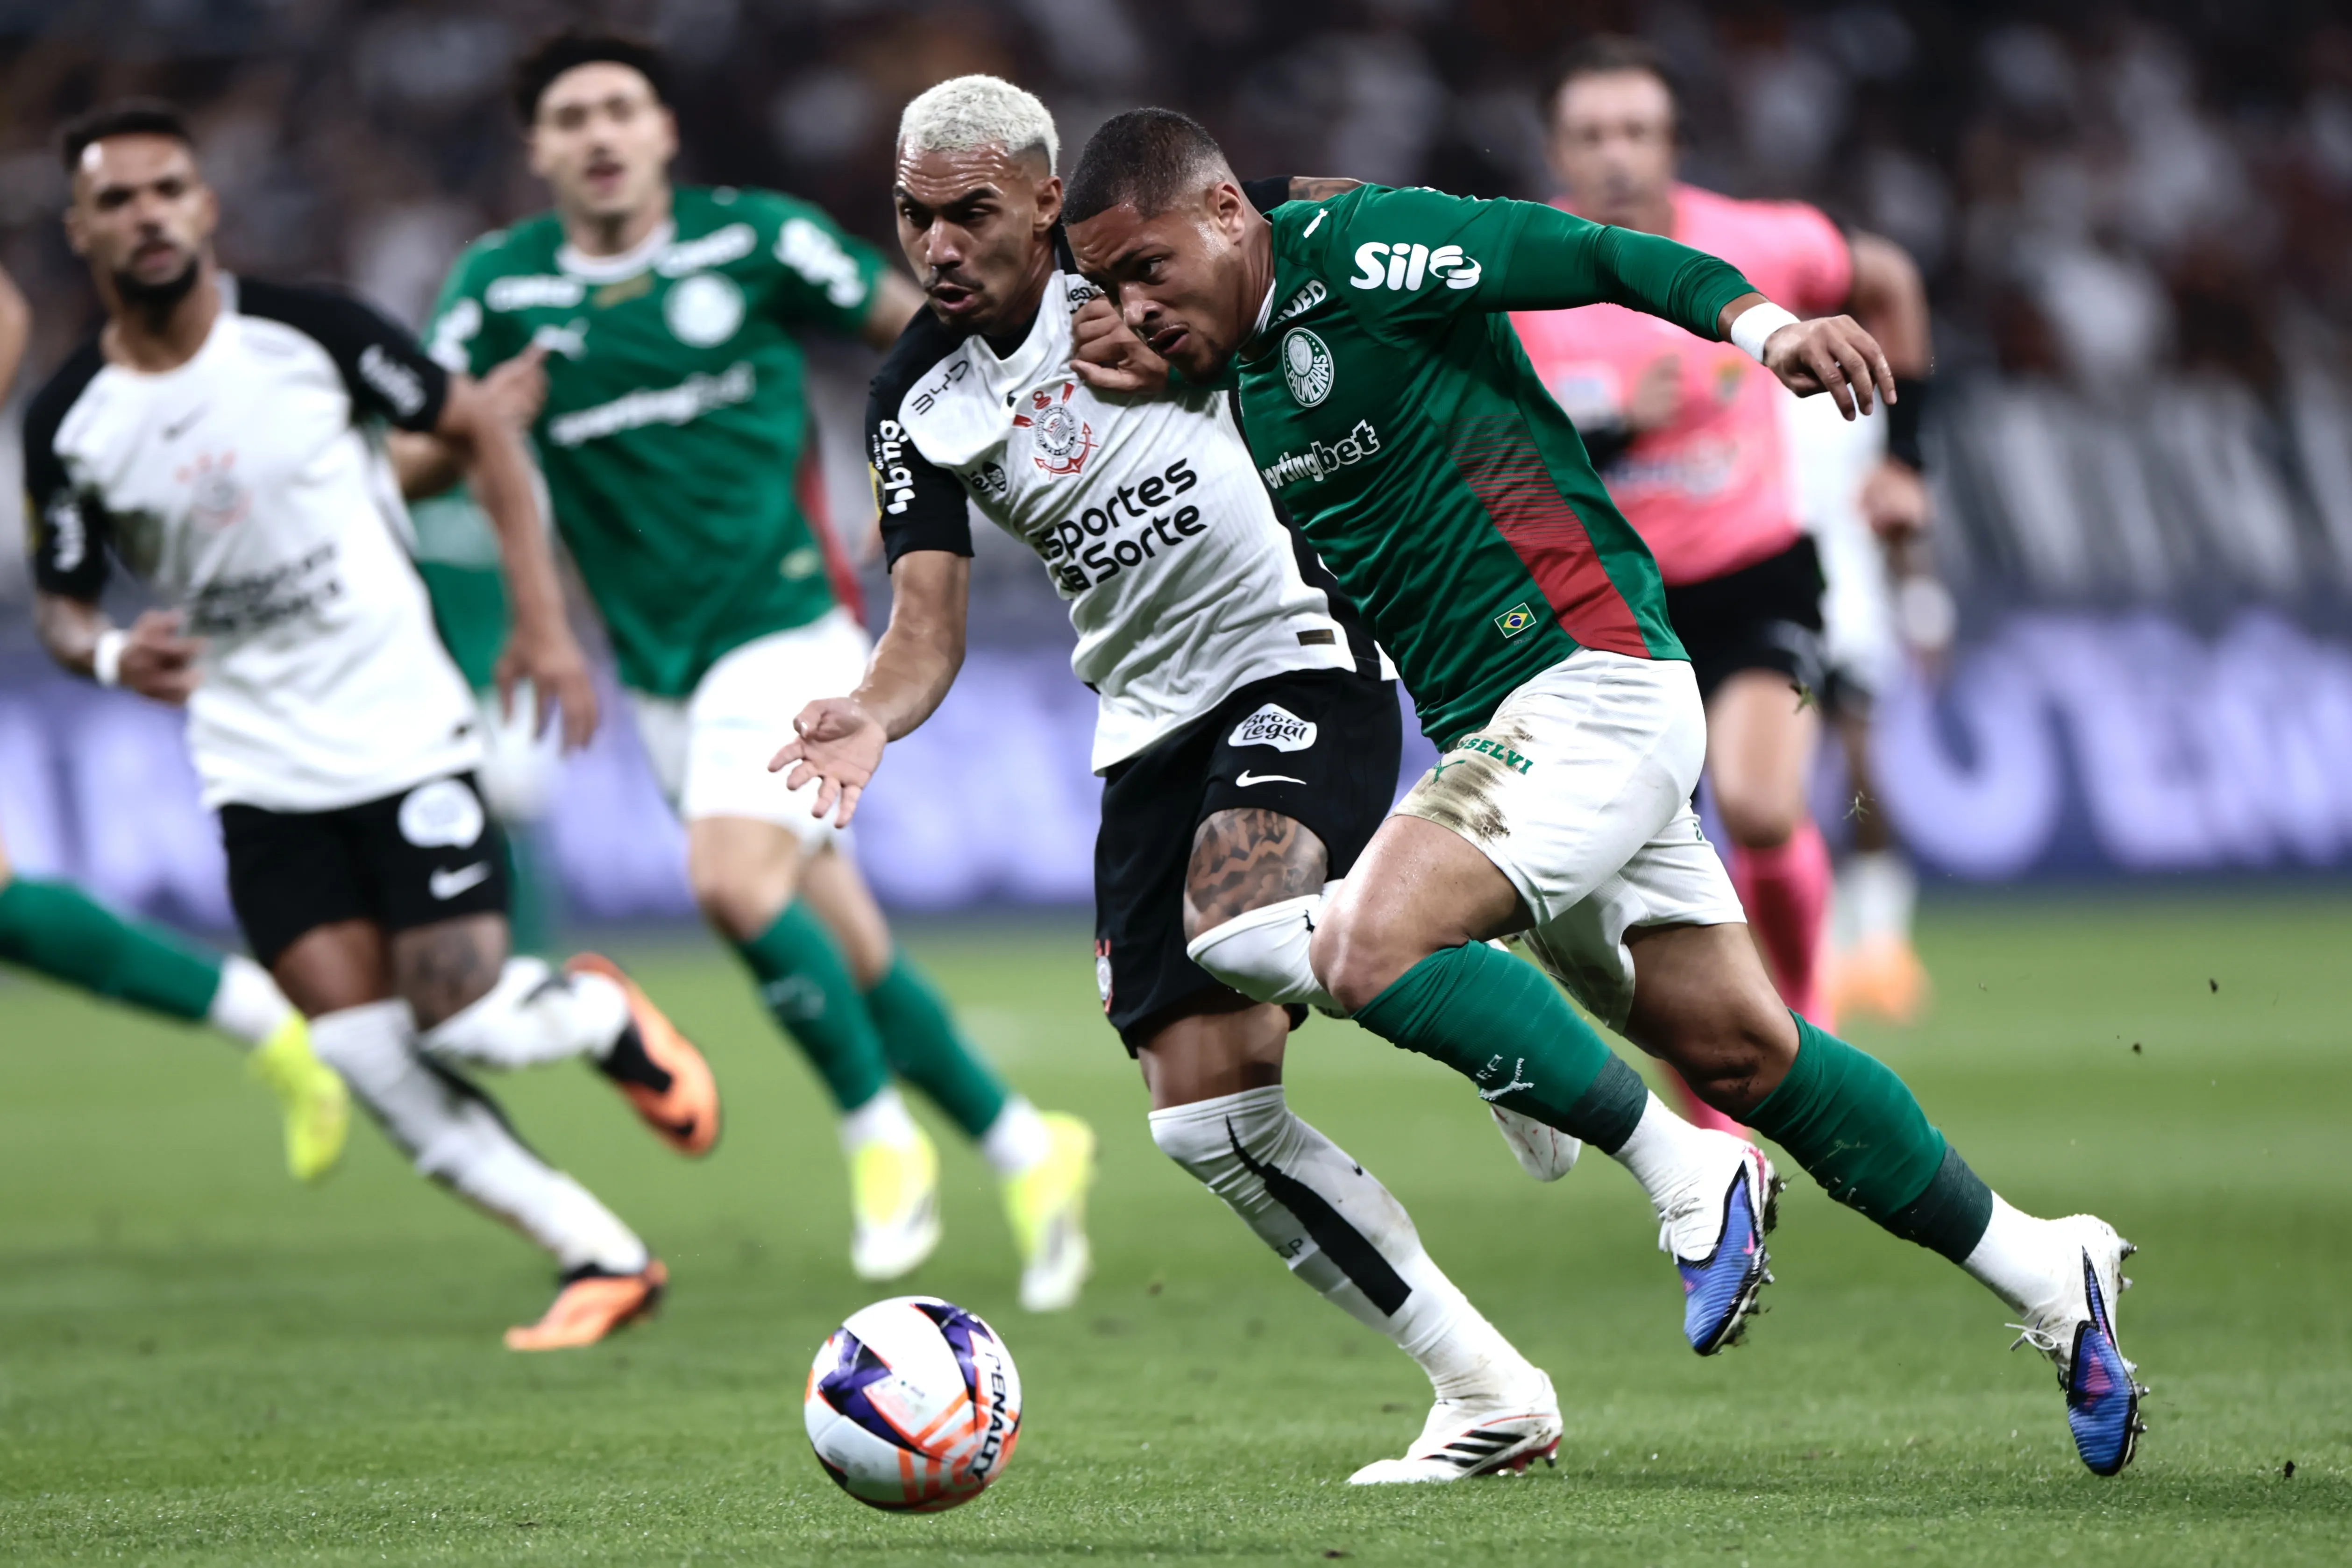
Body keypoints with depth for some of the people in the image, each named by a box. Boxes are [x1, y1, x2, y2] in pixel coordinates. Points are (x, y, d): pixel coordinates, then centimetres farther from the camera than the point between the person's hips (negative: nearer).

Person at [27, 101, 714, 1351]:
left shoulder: (308, 333, -10)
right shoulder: (67, 423, -4)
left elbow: (480, 432, 1)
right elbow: (58, 603, 6)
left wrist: (541, 619, -5)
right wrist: (111, 656, -19)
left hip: (403, 732, -3)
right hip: (256, 769, 3)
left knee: (463, 1021, -10)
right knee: (370, 1058, -5)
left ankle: (604, 1014, 25)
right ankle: (602, 1259, 7)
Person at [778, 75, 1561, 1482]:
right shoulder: (920, 397, 5)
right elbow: (930, 626, -2)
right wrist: (872, 716, -22)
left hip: (1303, 666, -6)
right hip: (1152, 727, 6)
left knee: (1236, 937, -36)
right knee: (1203, 1118, -3)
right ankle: (1491, 1395, 4)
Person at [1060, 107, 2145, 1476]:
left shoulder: (1362, 254, -10)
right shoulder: (1234, 385, 14)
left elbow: (1595, 257, -14)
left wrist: (1764, 323, -30)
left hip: (1592, 680, -9)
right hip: (1495, 736, 9)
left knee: (1373, 950, -23)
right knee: (1739, 1050, 9)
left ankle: (1685, 1173, -9)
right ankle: (2047, 1272, 20)